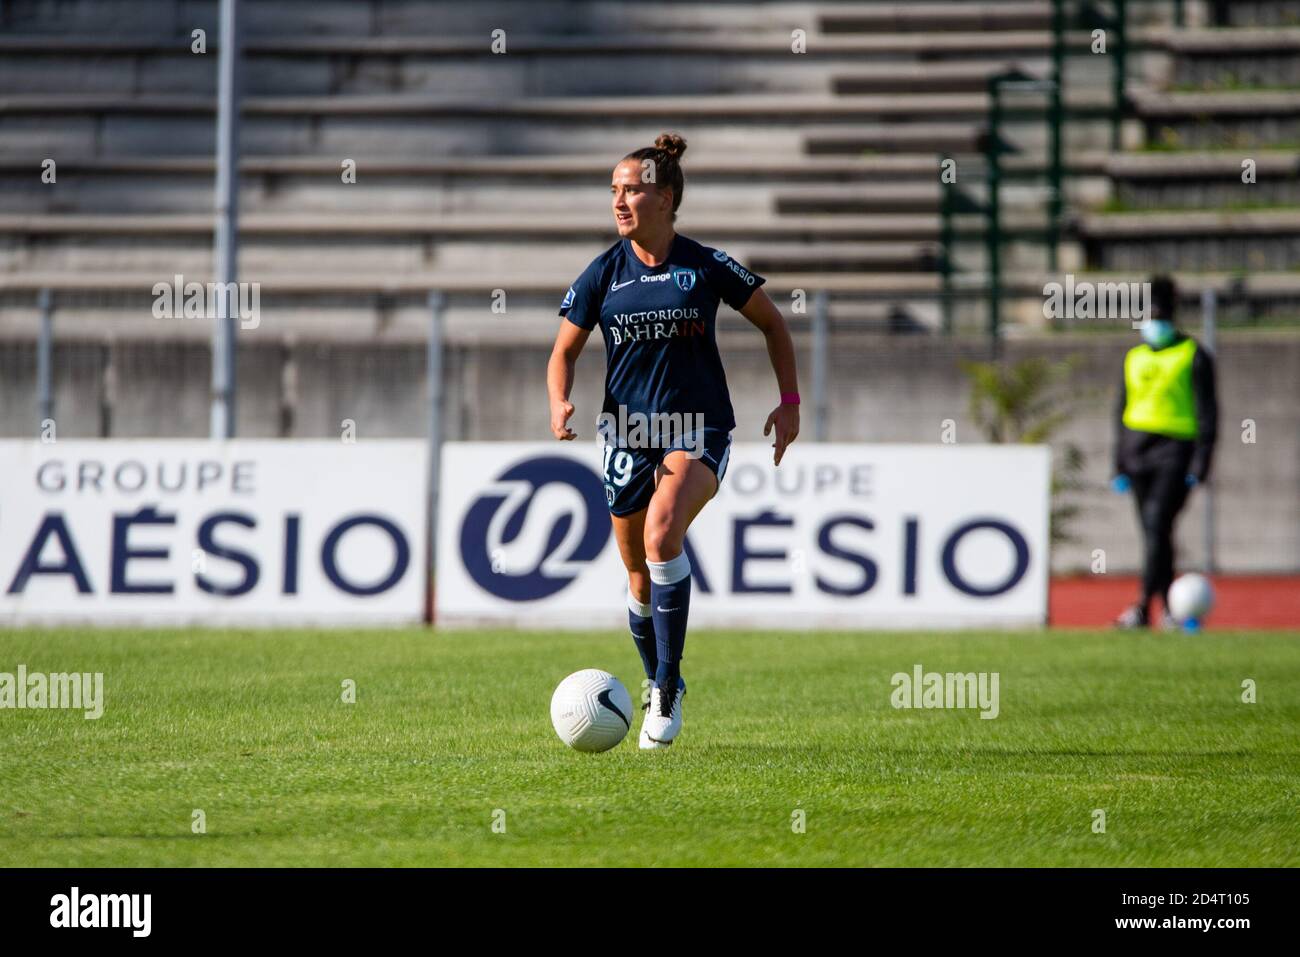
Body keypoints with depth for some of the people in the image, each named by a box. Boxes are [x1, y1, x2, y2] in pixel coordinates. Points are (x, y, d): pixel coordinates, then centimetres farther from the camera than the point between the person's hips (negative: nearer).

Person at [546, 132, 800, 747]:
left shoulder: (708, 267, -5)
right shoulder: (603, 274, 0)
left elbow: (772, 323, 9)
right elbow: (564, 352, 8)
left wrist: (790, 402, 4)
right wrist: (559, 403, -12)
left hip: (698, 429, -3)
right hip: (626, 431, 3)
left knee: (662, 535, -28)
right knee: (641, 579, 9)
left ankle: (669, 687, -21)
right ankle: (656, 688, 32)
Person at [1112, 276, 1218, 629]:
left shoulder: (1193, 356, 0)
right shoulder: (1135, 358, 16)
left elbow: (1207, 413, -3)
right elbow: (1122, 413, 20)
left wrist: (1201, 464, -10)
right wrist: (1120, 465, 14)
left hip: (1175, 453, -6)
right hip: (1138, 453, 6)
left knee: (1157, 523, -17)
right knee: (1152, 532, 5)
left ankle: (1143, 607, -22)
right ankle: (1168, 609, 12)